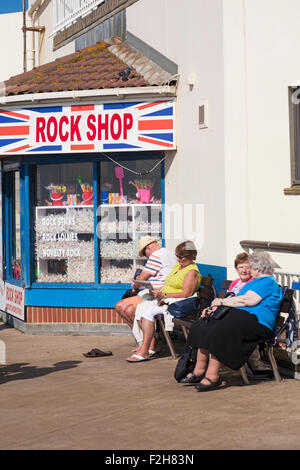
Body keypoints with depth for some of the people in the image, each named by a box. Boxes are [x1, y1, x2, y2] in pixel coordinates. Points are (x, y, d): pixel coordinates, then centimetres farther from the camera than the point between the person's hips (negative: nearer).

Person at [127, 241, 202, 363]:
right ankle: (151, 345, -10)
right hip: (165, 300, 10)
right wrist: (159, 290, 3)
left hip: (177, 303, -10)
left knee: (148, 311, -26)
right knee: (141, 307, -7)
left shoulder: (192, 271, -10)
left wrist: (164, 295, -20)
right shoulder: (177, 266, 20)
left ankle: (144, 351, -28)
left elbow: (185, 294, -18)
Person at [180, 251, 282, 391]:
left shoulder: (268, 282, -5)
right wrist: (213, 309, 9)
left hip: (256, 322, -10)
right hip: (241, 316, 10)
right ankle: (199, 371, -9)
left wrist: (221, 301, -4)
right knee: (203, 326, -9)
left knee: (217, 332, -31)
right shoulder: (254, 282, 28)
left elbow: (246, 300, -16)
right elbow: (236, 300, 23)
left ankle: (212, 376, -23)